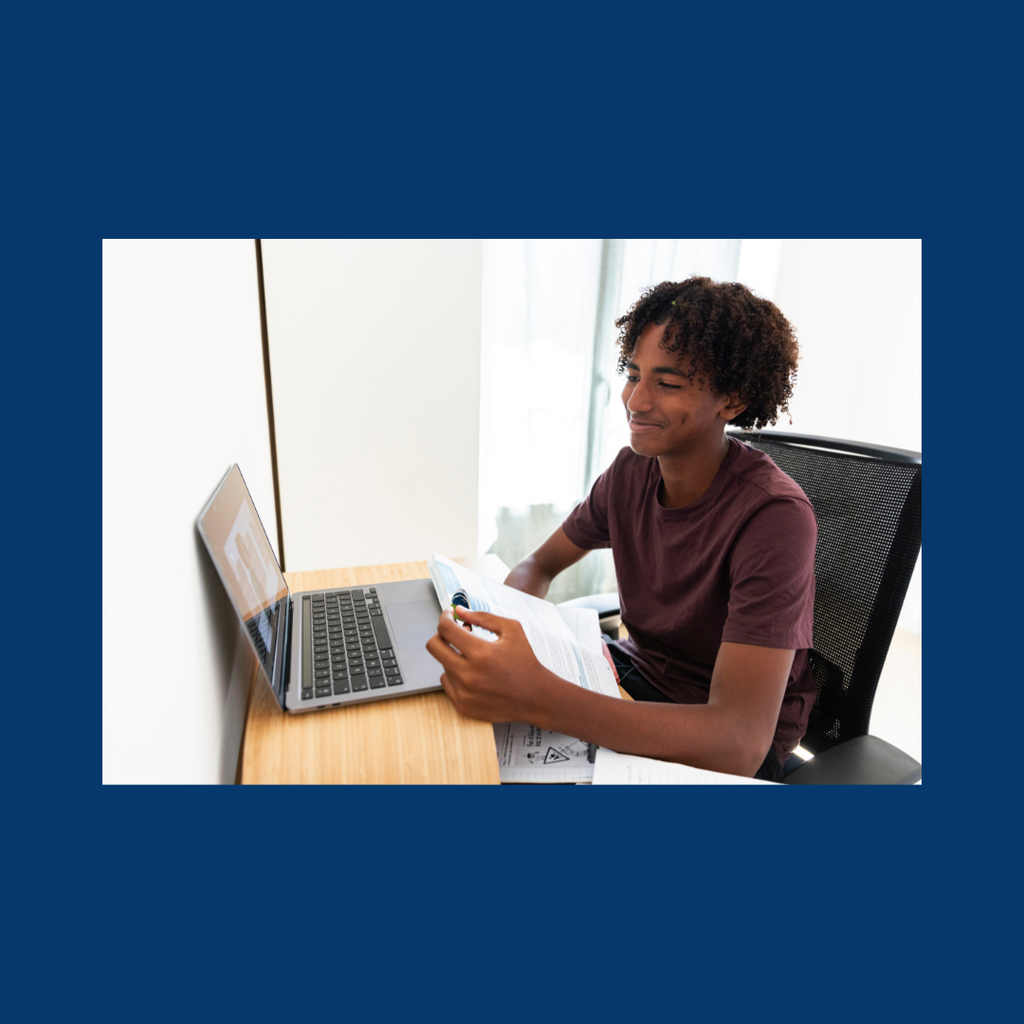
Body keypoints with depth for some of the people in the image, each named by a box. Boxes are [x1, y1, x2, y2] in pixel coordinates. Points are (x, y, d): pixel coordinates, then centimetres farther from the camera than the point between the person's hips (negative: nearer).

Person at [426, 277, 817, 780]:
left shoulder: (775, 517, -27)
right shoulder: (632, 469, -7)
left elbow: (741, 743, -34)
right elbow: (539, 564, 3)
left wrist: (533, 698, -46)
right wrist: (499, 622, -21)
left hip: (728, 751, -5)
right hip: (639, 670, 5)